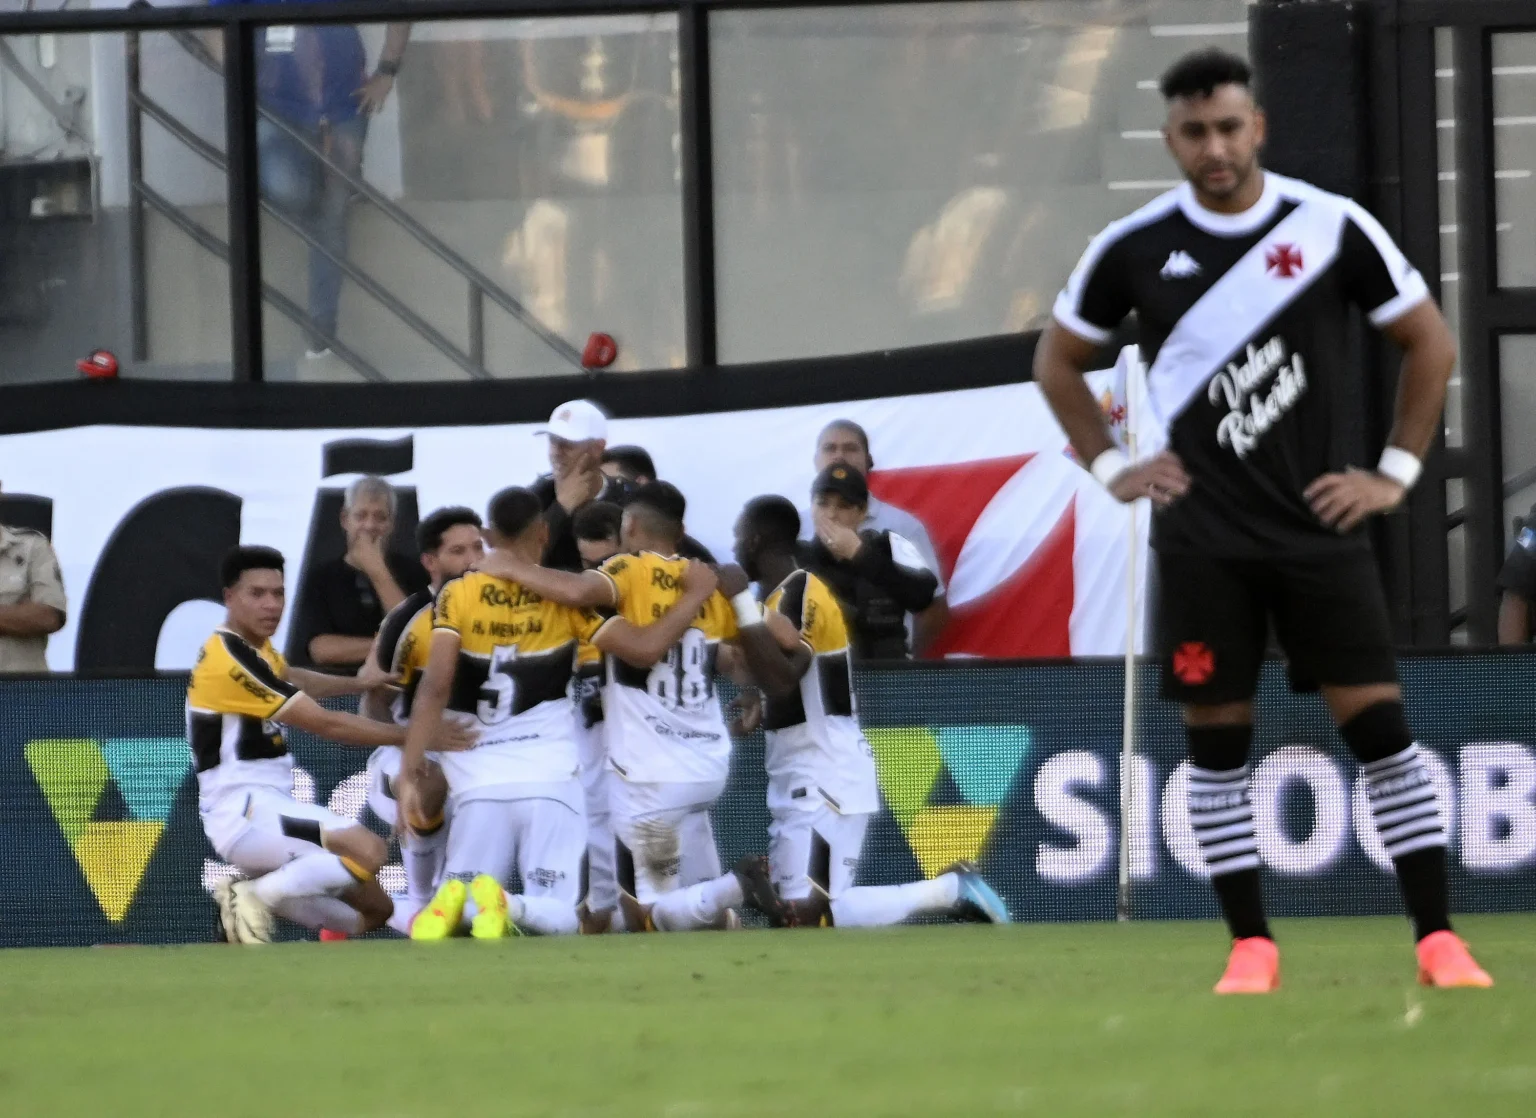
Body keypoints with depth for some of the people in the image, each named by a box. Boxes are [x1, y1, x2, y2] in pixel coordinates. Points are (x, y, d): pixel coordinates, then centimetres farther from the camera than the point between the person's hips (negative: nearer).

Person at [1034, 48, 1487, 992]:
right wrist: (1111, 467, 6)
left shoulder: (1333, 228, -3)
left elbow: (1431, 343, 7)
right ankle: (1252, 946, 8)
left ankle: (1439, 939, -3)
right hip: (1203, 537, 1)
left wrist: (1397, 473, 2)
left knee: (1379, 722, -6)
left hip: (1319, 523, -1)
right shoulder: (1135, 249, 0)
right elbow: (1059, 360, 16)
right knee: (1217, 736, 0)